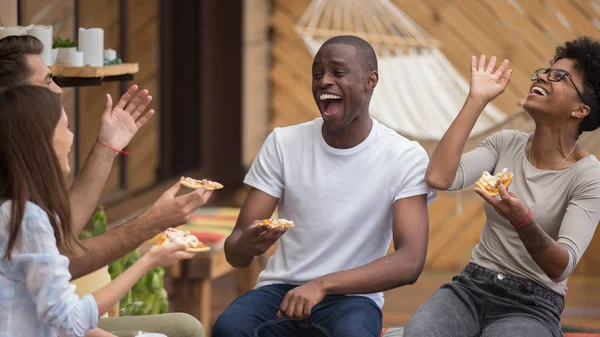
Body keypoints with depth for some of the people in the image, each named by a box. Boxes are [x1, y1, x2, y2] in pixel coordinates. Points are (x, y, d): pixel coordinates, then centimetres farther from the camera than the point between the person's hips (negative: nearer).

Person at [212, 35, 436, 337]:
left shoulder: (405, 158, -6)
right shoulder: (282, 143, 1)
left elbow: (410, 262, -17)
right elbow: (234, 253, -1)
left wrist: (323, 284, -30)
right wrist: (247, 244, -27)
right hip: (281, 290, 2)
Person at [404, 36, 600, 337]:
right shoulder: (506, 144, 6)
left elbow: (561, 267, -18)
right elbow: (439, 178, -12)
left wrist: (522, 220, -38)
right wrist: (477, 100, -7)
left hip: (532, 305, -2)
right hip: (470, 287, 3)